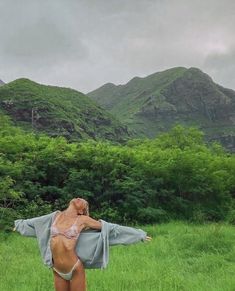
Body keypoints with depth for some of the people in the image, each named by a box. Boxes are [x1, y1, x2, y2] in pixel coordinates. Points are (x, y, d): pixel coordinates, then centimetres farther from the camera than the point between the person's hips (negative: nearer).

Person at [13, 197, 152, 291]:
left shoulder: (82, 220, -4)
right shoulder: (57, 215, 7)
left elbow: (110, 227, -1)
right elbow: (37, 221, 26)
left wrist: (139, 234, -1)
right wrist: (21, 223, 43)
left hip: (75, 269, -4)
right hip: (57, 270, 4)